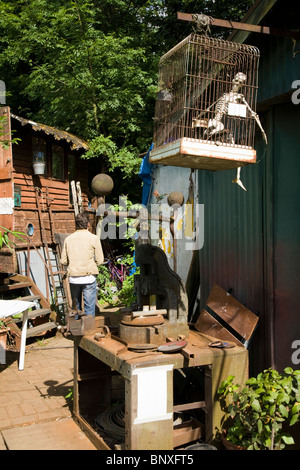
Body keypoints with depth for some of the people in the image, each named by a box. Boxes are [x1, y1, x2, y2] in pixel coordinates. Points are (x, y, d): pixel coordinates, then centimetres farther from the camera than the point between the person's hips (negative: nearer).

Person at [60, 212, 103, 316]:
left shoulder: (68, 239, 4)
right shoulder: (93, 238, -6)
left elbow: (63, 261, 4)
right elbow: (100, 260, -5)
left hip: (73, 278, 4)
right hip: (88, 278, -3)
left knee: (75, 307, 16)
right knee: (89, 308, 4)